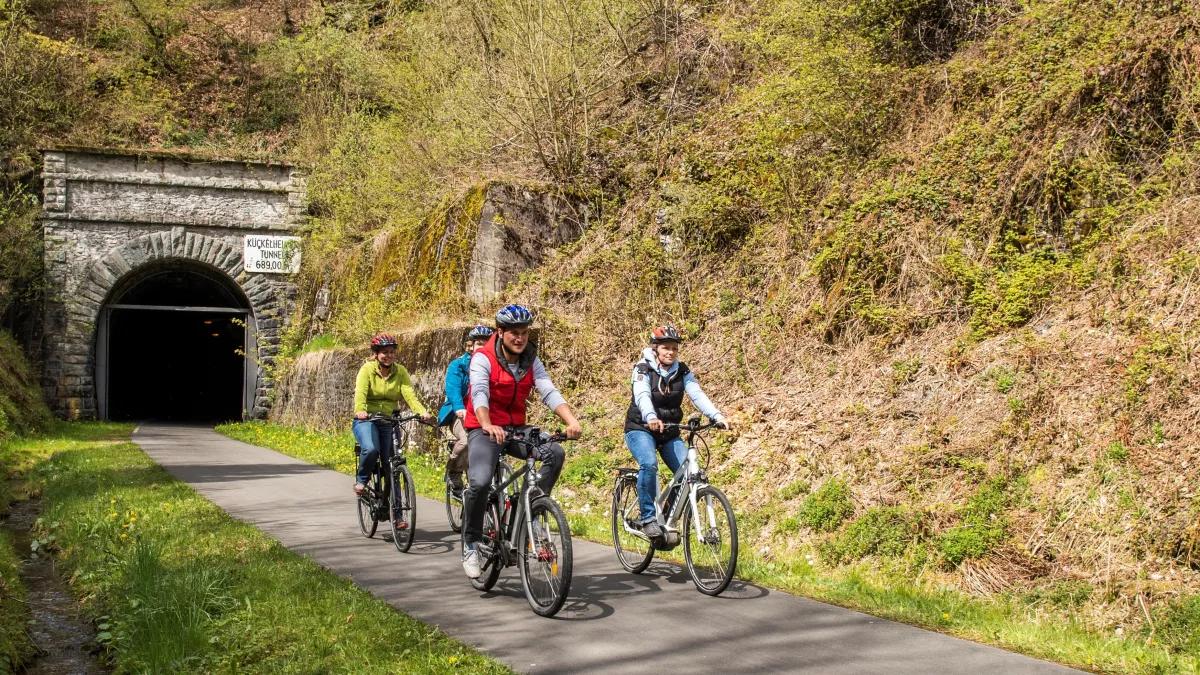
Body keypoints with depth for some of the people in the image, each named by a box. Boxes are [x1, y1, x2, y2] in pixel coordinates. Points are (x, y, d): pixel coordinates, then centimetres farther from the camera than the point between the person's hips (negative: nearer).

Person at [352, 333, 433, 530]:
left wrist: (422, 412, -29)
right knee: (371, 449, -32)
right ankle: (361, 480, -1)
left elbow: (409, 394, -11)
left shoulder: (400, 371, 3)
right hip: (367, 419, -3)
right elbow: (360, 392, -20)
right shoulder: (367, 369, -5)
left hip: (390, 420, 3)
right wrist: (360, 410, -42)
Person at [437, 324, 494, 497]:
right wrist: (460, 409, -39)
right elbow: (453, 388, -20)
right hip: (460, 414, -3)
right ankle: (453, 473, -7)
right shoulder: (458, 365, -3)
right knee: (466, 439, -32)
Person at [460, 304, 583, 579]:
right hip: (485, 430, -4)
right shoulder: (483, 359, -12)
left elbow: (550, 392, -12)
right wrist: (488, 426, -48)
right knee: (480, 482, -27)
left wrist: (572, 421, -30)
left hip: (516, 428, 5)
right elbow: (479, 394, -29)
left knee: (554, 452, -23)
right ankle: (470, 545, -7)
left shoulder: (531, 361, 2)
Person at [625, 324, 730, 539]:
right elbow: (642, 396, -30)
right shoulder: (643, 369, -12)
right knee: (649, 464, -33)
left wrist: (717, 416, -34)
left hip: (669, 433, 4)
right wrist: (651, 417, -52)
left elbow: (697, 394, -15)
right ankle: (648, 519, -22)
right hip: (640, 429, -4)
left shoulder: (682, 371, 0)